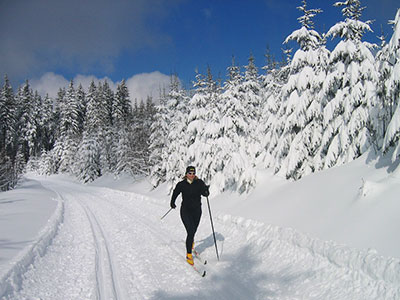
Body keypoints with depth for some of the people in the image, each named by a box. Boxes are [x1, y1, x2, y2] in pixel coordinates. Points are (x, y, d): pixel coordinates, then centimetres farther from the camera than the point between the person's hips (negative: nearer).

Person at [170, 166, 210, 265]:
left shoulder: (199, 183, -6)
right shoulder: (181, 184, -7)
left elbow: (205, 194, -17)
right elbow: (175, 193, 11)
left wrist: (206, 190, -38)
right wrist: (172, 203, 17)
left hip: (197, 211, 2)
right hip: (185, 211, -2)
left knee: (193, 231, 17)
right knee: (190, 232, -14)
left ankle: (190, 242, 52)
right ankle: (189, 254, 0)